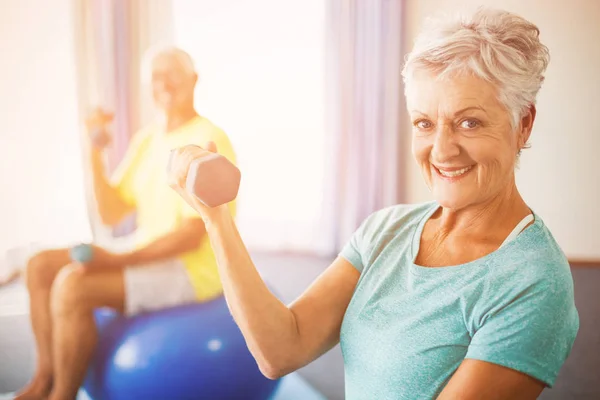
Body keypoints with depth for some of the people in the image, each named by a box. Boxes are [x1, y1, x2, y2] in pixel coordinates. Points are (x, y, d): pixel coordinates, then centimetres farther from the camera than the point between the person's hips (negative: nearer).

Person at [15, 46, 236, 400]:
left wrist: (120, 261, -23)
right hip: (152, 258, 9)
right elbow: (112, 215, 4)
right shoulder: (146, 139, 8)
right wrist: (96, 152, -7)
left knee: (72, 286, -25)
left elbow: (192, 236, -21)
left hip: (192, 271, -8)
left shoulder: (209, 142, -17)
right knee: (41, 267, 0)